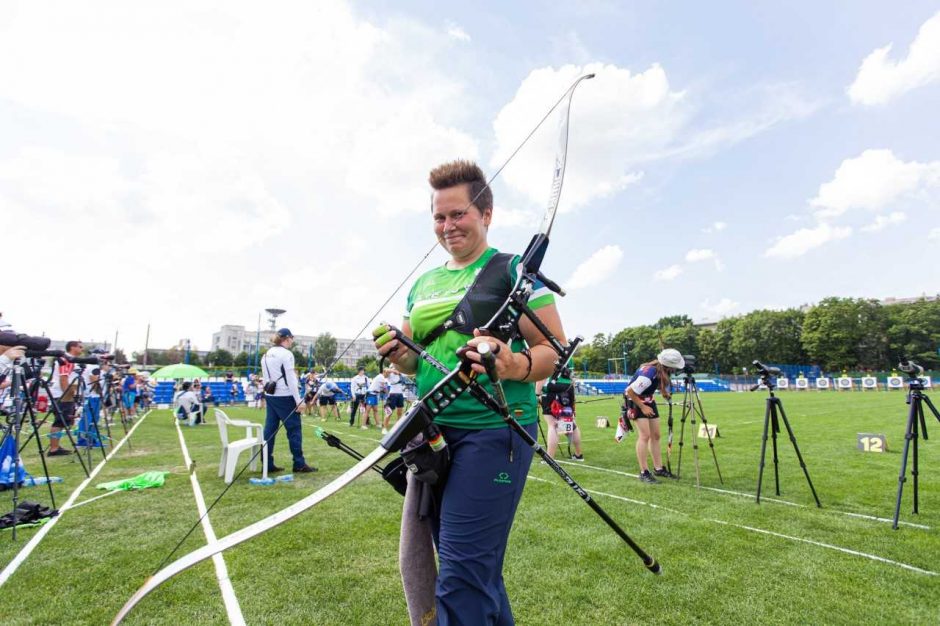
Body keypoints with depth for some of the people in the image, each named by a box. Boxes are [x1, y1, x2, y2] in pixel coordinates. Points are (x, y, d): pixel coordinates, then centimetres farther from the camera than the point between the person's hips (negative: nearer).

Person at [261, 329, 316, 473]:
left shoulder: (266, 355, 13)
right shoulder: (286, 354, -12)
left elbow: (266, 377, 16)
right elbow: (290, 379, -15)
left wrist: (268, 392, 20)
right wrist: (298, 400, -13)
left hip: (270, 396, 8)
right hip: (285, 397, -8)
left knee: (270, 429, 8)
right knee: (294, 430, -1)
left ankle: (267, 464, 11)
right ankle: (299, 464, 2)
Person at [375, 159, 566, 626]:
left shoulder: (515, 271, -3)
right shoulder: (423, 284, 15)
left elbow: (555, 349, -7)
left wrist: (513, 366, -27)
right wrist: (396, 352, -2)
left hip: (494, 432, -6)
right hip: (434, 432, 7)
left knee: (461, 576, -4)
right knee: (477, 569, 19)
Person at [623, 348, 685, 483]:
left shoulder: (660, 370, -11)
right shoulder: (648, 375, -35)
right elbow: (630, 392, -28)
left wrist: (664, 392, -1)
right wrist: (642, 407, -20)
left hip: (648, 400, 8)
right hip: (635, 401, -8)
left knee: (655, 435, 10)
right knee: (645, 435, -14)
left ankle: (658, 468, 19)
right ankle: (644, 472, -9)